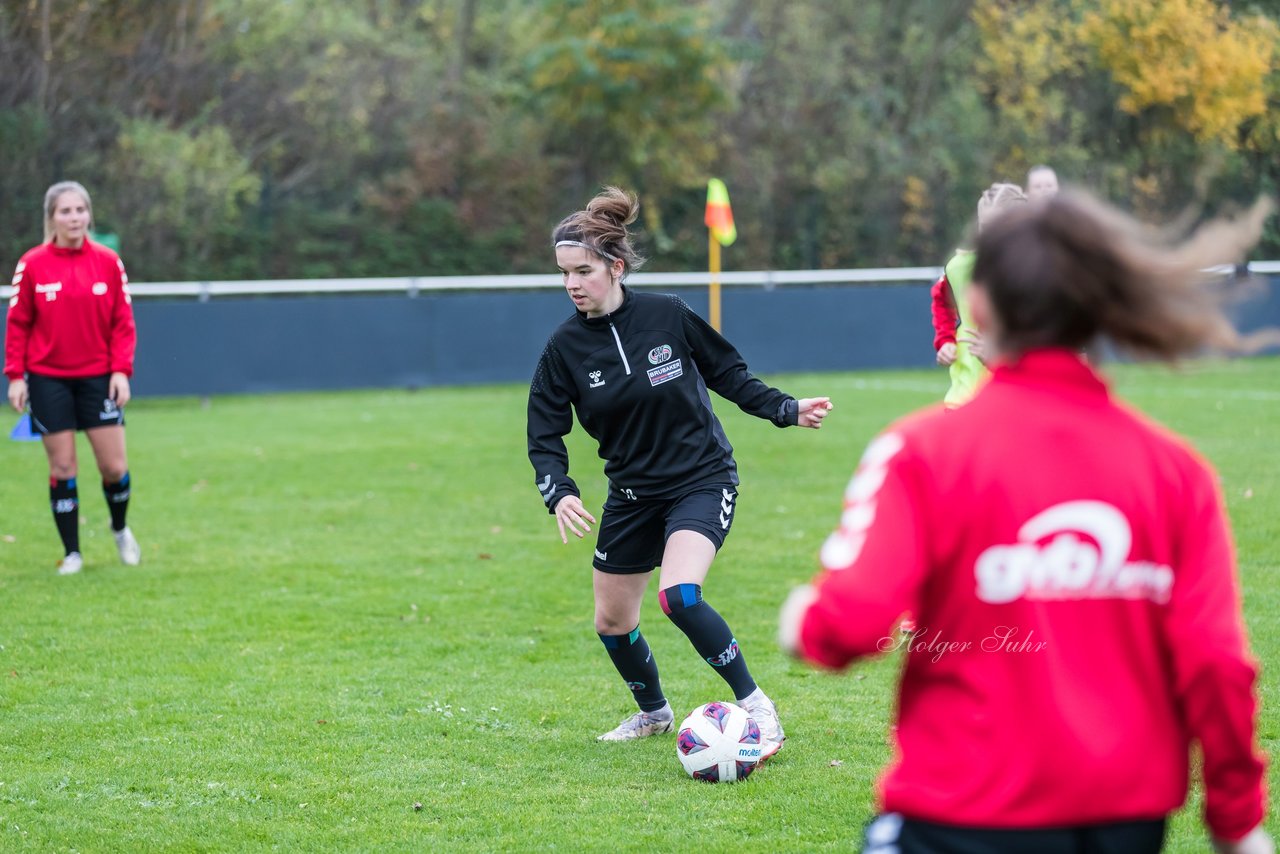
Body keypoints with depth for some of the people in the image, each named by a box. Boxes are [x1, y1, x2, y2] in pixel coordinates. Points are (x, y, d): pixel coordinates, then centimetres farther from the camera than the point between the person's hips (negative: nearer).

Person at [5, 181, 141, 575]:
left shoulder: (108, 262, 0)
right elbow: (17, 324, 0)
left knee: (115, 467, -2)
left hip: (98, 377, 1)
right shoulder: (32, 264, -4)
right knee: (62, 467, 0)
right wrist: (15, 375, -6)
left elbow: (123, 321, 2)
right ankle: (71, 553, 11)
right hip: (48, 379, -1)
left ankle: (120, 529, 28)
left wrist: (121, 370, -7)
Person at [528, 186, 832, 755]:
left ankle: (756, 706, -11)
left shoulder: (667, 316, -14)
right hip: (633, 492, 4)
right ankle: (653, 713, 41)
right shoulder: (566, 347, -8)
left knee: (679, 595, -27)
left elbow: (726, 373, 2)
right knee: (611, 622, 12)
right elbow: (545, 436, -5)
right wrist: (559, 494, -22)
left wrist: (787, 411, -3)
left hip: (702, 478, -4)